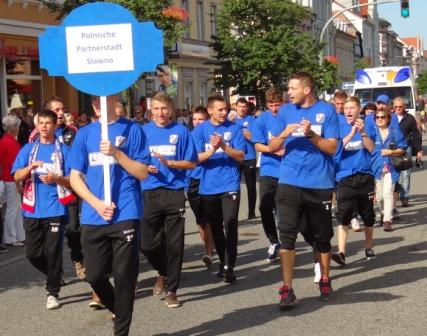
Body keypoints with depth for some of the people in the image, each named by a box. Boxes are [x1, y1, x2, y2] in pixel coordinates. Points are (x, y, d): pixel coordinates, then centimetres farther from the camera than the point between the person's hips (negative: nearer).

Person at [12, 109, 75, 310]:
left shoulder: (63, 150, 2)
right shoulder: (28, 149, 9)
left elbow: (72, 180, 0)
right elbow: (17, 177, 2)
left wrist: (55, 179, -18)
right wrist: (30, 167, -17)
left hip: (55, 209, -3)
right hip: (32, 210, 3)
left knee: (53, 252, -2)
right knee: (33, 253, 6)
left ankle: (52, 292, 9)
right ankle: (54, 276, 32)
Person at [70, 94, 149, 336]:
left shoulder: (132, 129, 2)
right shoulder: (85, 133, 10)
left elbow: (143, 173, -2)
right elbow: (75, 177, 8)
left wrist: (116, 152, -16)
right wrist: (97, 203, -7)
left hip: (125, 215, -3)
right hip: (93, 217, 3)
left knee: (124, 277, -1)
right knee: (95, 276, 6)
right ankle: (119, 310, 33)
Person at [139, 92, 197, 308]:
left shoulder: (181, 131, 1)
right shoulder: (144, 131, 6)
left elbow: (191, 163, 0)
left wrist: (169, 163, -14)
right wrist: (145, 167, -10)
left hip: (174, 192, -2)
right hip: (150, 193, 2)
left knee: (174, 244, 1)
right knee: (147, 243, 4)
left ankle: (171, 290, 13)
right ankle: (163, 272, 34)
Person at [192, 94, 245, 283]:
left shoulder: (234, 128, -2)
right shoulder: (200, 130, 1)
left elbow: (241, 156, -6)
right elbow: (196, 158, -5)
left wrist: (224, 146, -22)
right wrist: (211, 150, -24)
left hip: (230, 184, -2)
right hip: (209, 186, 2)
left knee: (230, 224, -13)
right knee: (215, 227, 12)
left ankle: (229, 266, -9)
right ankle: (223, 261, 28)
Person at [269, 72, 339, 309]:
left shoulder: (326, 111, -2)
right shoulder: (285, 111, 5)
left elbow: (332, 148, -5)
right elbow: (272, 147, 5)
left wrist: (311, 134, -21)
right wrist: (284, 134, -15)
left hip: (319, 184, -1)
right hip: (289, 183, 1)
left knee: (322, 236, 12)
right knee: (287, 236, -7)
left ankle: (325, 280, 31)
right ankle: (287, 289, -5)